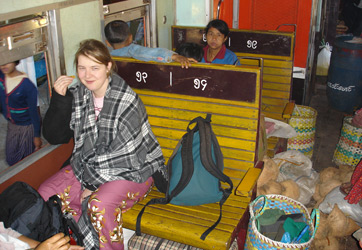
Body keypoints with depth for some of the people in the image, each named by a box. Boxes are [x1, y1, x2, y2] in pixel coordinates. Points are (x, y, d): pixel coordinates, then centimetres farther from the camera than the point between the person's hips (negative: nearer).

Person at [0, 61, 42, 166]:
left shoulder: (27, 86, -25)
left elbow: (34, 112, -17)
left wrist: (37, 136, -11)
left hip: (27, 127, -6)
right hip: (11, 125, 6)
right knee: (11, 160, 19)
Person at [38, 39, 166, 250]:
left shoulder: (127, 102, -21)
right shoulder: (78, 95, 0)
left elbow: (123, 157, -20)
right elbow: (55, 136, 1)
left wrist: (93, 183, -12)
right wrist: (59, 99, -12)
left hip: (133, 169, -7)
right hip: (89, 166, 7)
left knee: (100, 204, -33)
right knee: (46, 195, -8)